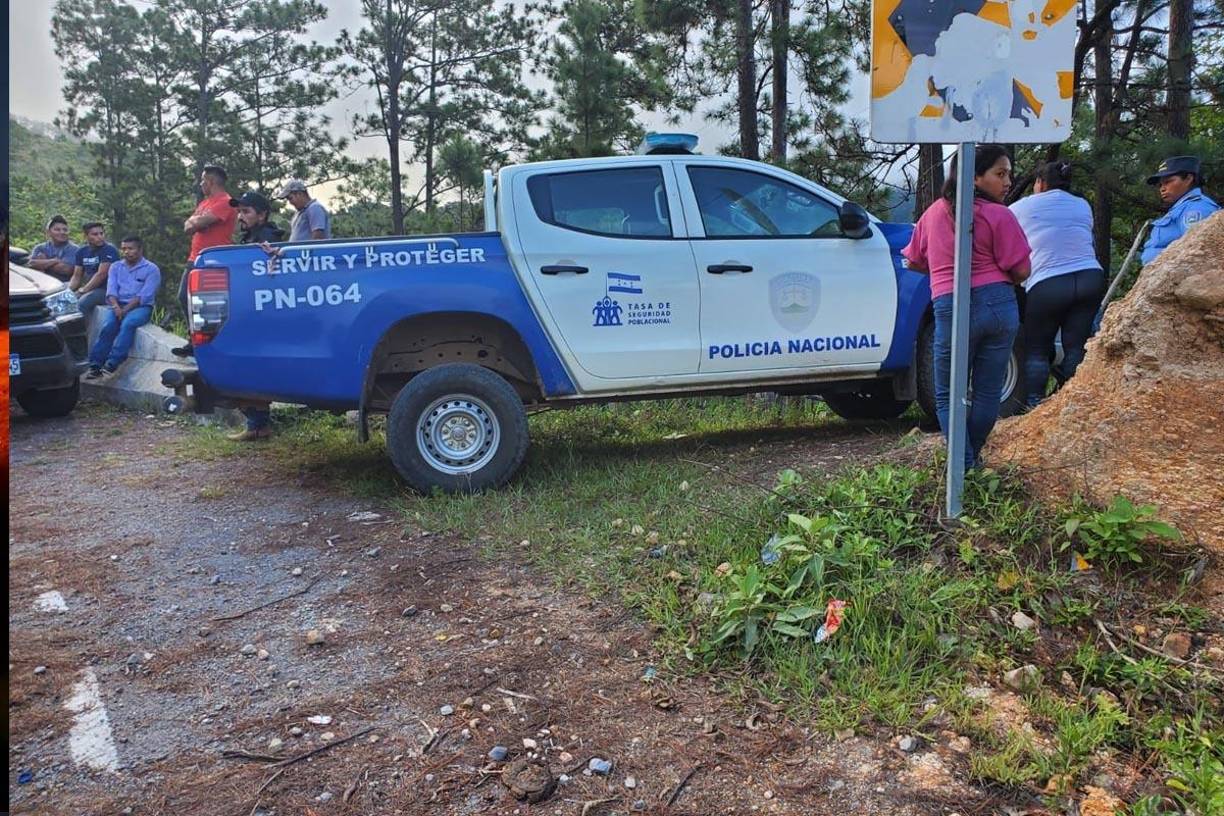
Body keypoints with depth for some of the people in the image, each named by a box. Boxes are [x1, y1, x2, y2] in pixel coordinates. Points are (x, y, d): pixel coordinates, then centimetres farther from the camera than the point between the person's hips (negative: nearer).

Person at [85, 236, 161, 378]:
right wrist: (116, 306, -15)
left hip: (141, 307, -4)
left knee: (128, 323, -35)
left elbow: (144, 296, -9)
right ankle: (95, 365, -28)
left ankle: (112, 363, -40)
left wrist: (125, 310, -19)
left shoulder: (151, 269, 1)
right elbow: (111, 290, 6)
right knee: (107, 325, -26)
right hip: (118, 305, 4)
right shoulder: (116, 267, 17)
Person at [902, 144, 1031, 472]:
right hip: (1000, 306, -1)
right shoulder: (999, 215, -5)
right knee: (988, 393, 11)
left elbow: (914, 262, 18)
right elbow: (1021, 272, -5)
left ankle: (964, 465, 0)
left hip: (951, 309, 1)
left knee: (947, 396, 10)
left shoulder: (934, 213, 8)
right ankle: (973, 459, 21)